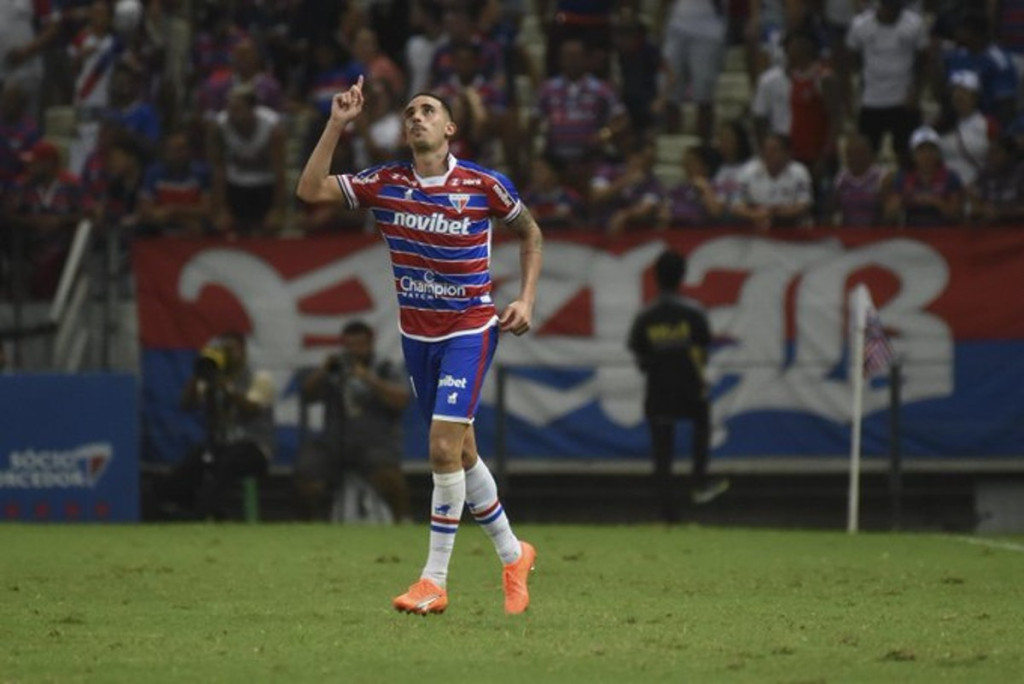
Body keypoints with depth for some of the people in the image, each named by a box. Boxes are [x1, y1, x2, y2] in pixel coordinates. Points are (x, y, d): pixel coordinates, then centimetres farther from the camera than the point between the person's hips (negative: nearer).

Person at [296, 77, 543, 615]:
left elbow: (529, 232, 7)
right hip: (416, 333, 4)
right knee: (458, 451, 11)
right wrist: (337, 125, -16)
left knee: (444, 448, -15)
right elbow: (310, 190, -10)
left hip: (469, 329, -4)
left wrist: (526, 300, -2)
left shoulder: (484, 185, -10)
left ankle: (434, 581, -8)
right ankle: (512, 555, 30)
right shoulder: (385, 183, -3)